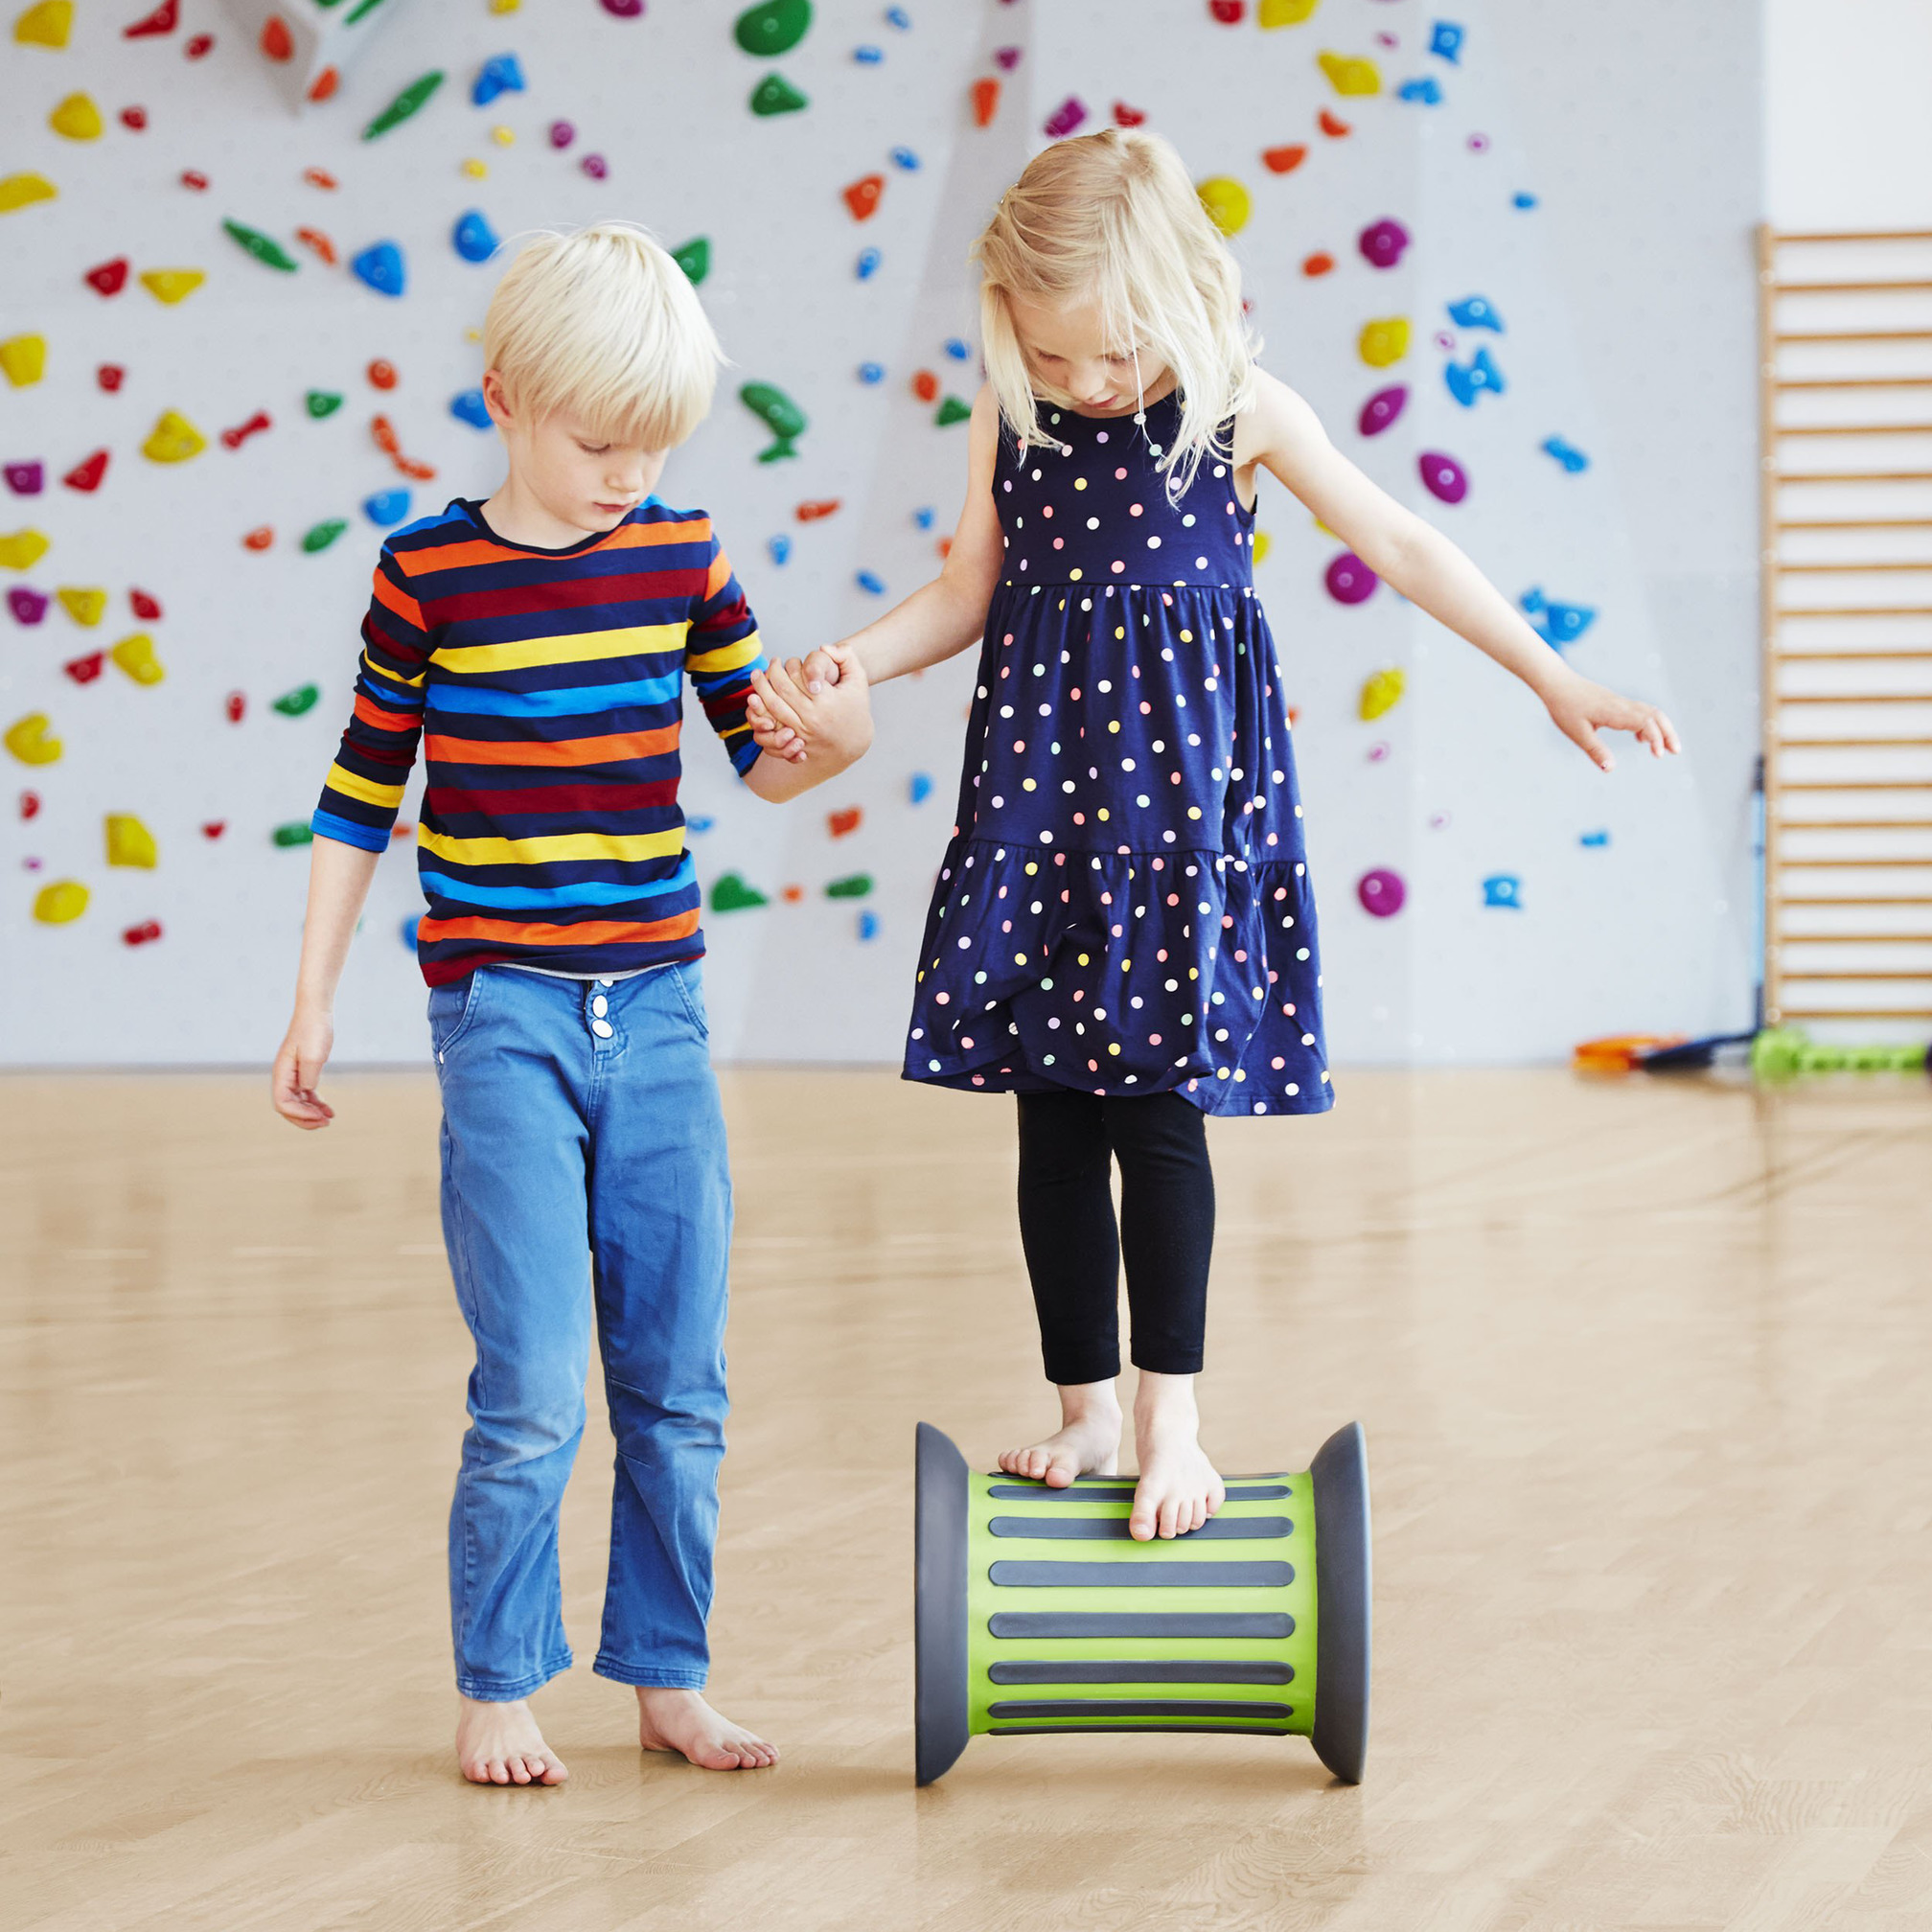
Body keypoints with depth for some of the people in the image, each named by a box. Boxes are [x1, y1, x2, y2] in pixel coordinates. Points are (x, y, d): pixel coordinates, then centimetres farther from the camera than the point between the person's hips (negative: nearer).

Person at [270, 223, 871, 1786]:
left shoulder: (683, 555, 3)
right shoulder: (428, 575, -5)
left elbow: (757, 755, 10)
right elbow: (361, 794, 3)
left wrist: (828, 743, -13)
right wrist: (314, 1004, 4)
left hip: (659, 1010, 4)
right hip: (503, 1014, -4)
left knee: (679, 1387, 7)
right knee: (533, 1391, -7)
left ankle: (668, 1676, 19)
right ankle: (496, 1687, 8)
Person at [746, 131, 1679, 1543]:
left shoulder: (1242, 412, -4)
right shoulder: (1009, 421, 2)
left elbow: (1399, 546, 5)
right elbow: (966, 597, 11)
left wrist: (1556, 682, 6)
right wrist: (843, 669, -7)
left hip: (1181, 787, -3)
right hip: (1042, 779, 3)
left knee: (1158, 1104, -6)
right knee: (1052, 1110, 4)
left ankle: (1170, 1416, 3)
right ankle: (1086, 1411, 15)